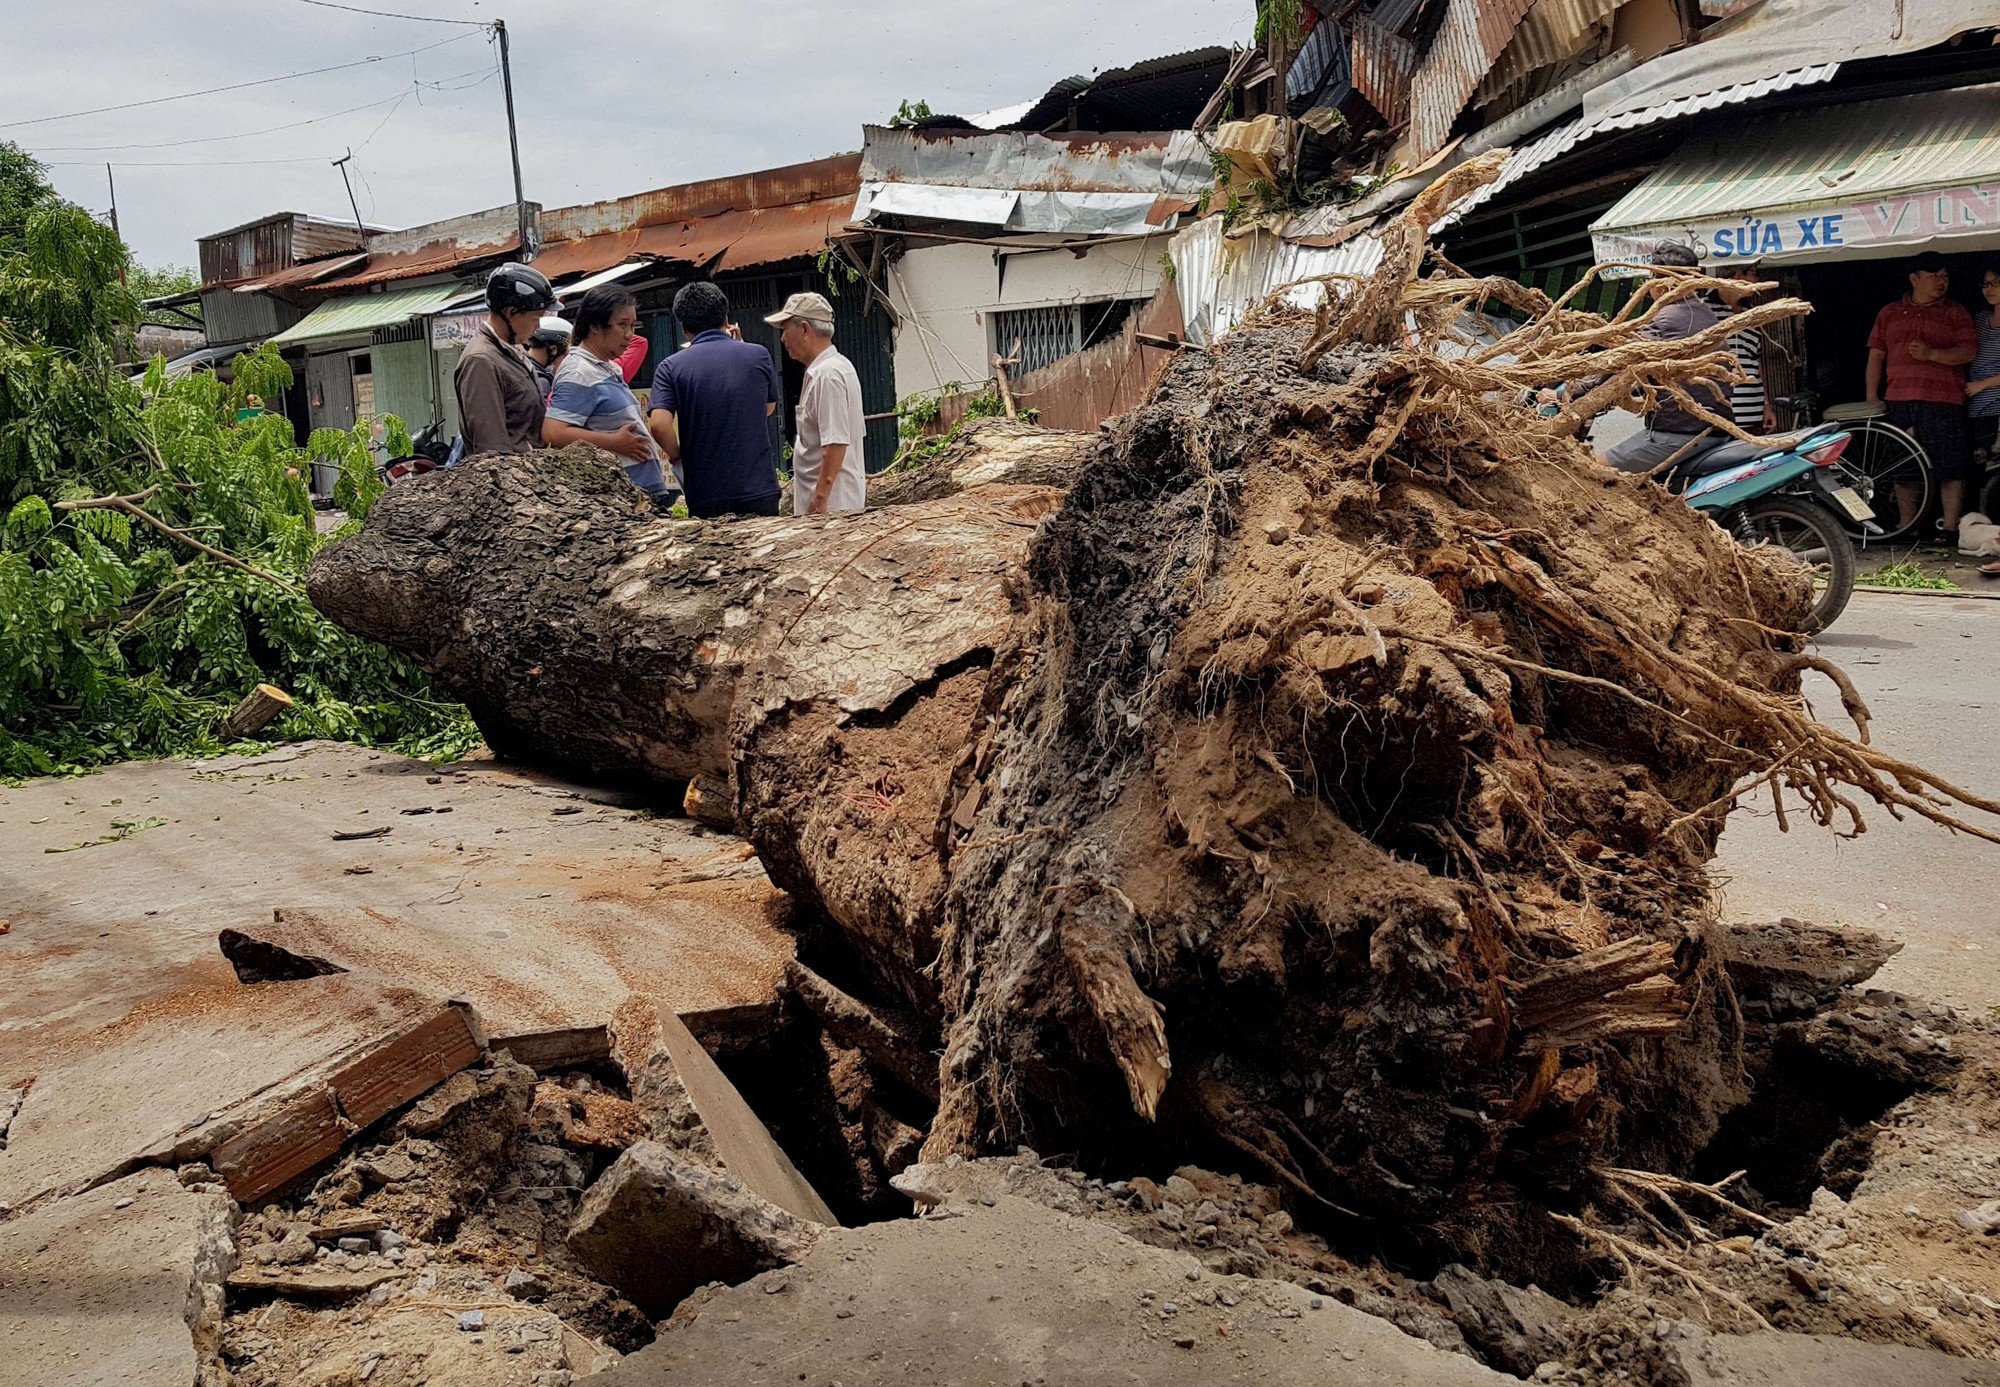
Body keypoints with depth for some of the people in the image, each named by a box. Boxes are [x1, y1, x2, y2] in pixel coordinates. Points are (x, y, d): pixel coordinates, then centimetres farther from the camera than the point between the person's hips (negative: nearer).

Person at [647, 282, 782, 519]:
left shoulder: (671, 368, -3)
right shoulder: (758, 355, 1)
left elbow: (659, 425, -16)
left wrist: (676, 456, 4)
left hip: (705, 498, -1)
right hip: (760, 491, 1)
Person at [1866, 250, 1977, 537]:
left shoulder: (1956, 313, 9)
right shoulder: (1889, 313, 16)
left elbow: (1969, 351, -1)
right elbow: (1876, 355, 14)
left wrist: (1932, 354, -17)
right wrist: (1871, 397, 5)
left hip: (1942, 401, -2)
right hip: (1899, 400, 3)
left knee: (1949, 467, -6)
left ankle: (1951, 527, -3)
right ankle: (1906, 526, 15)